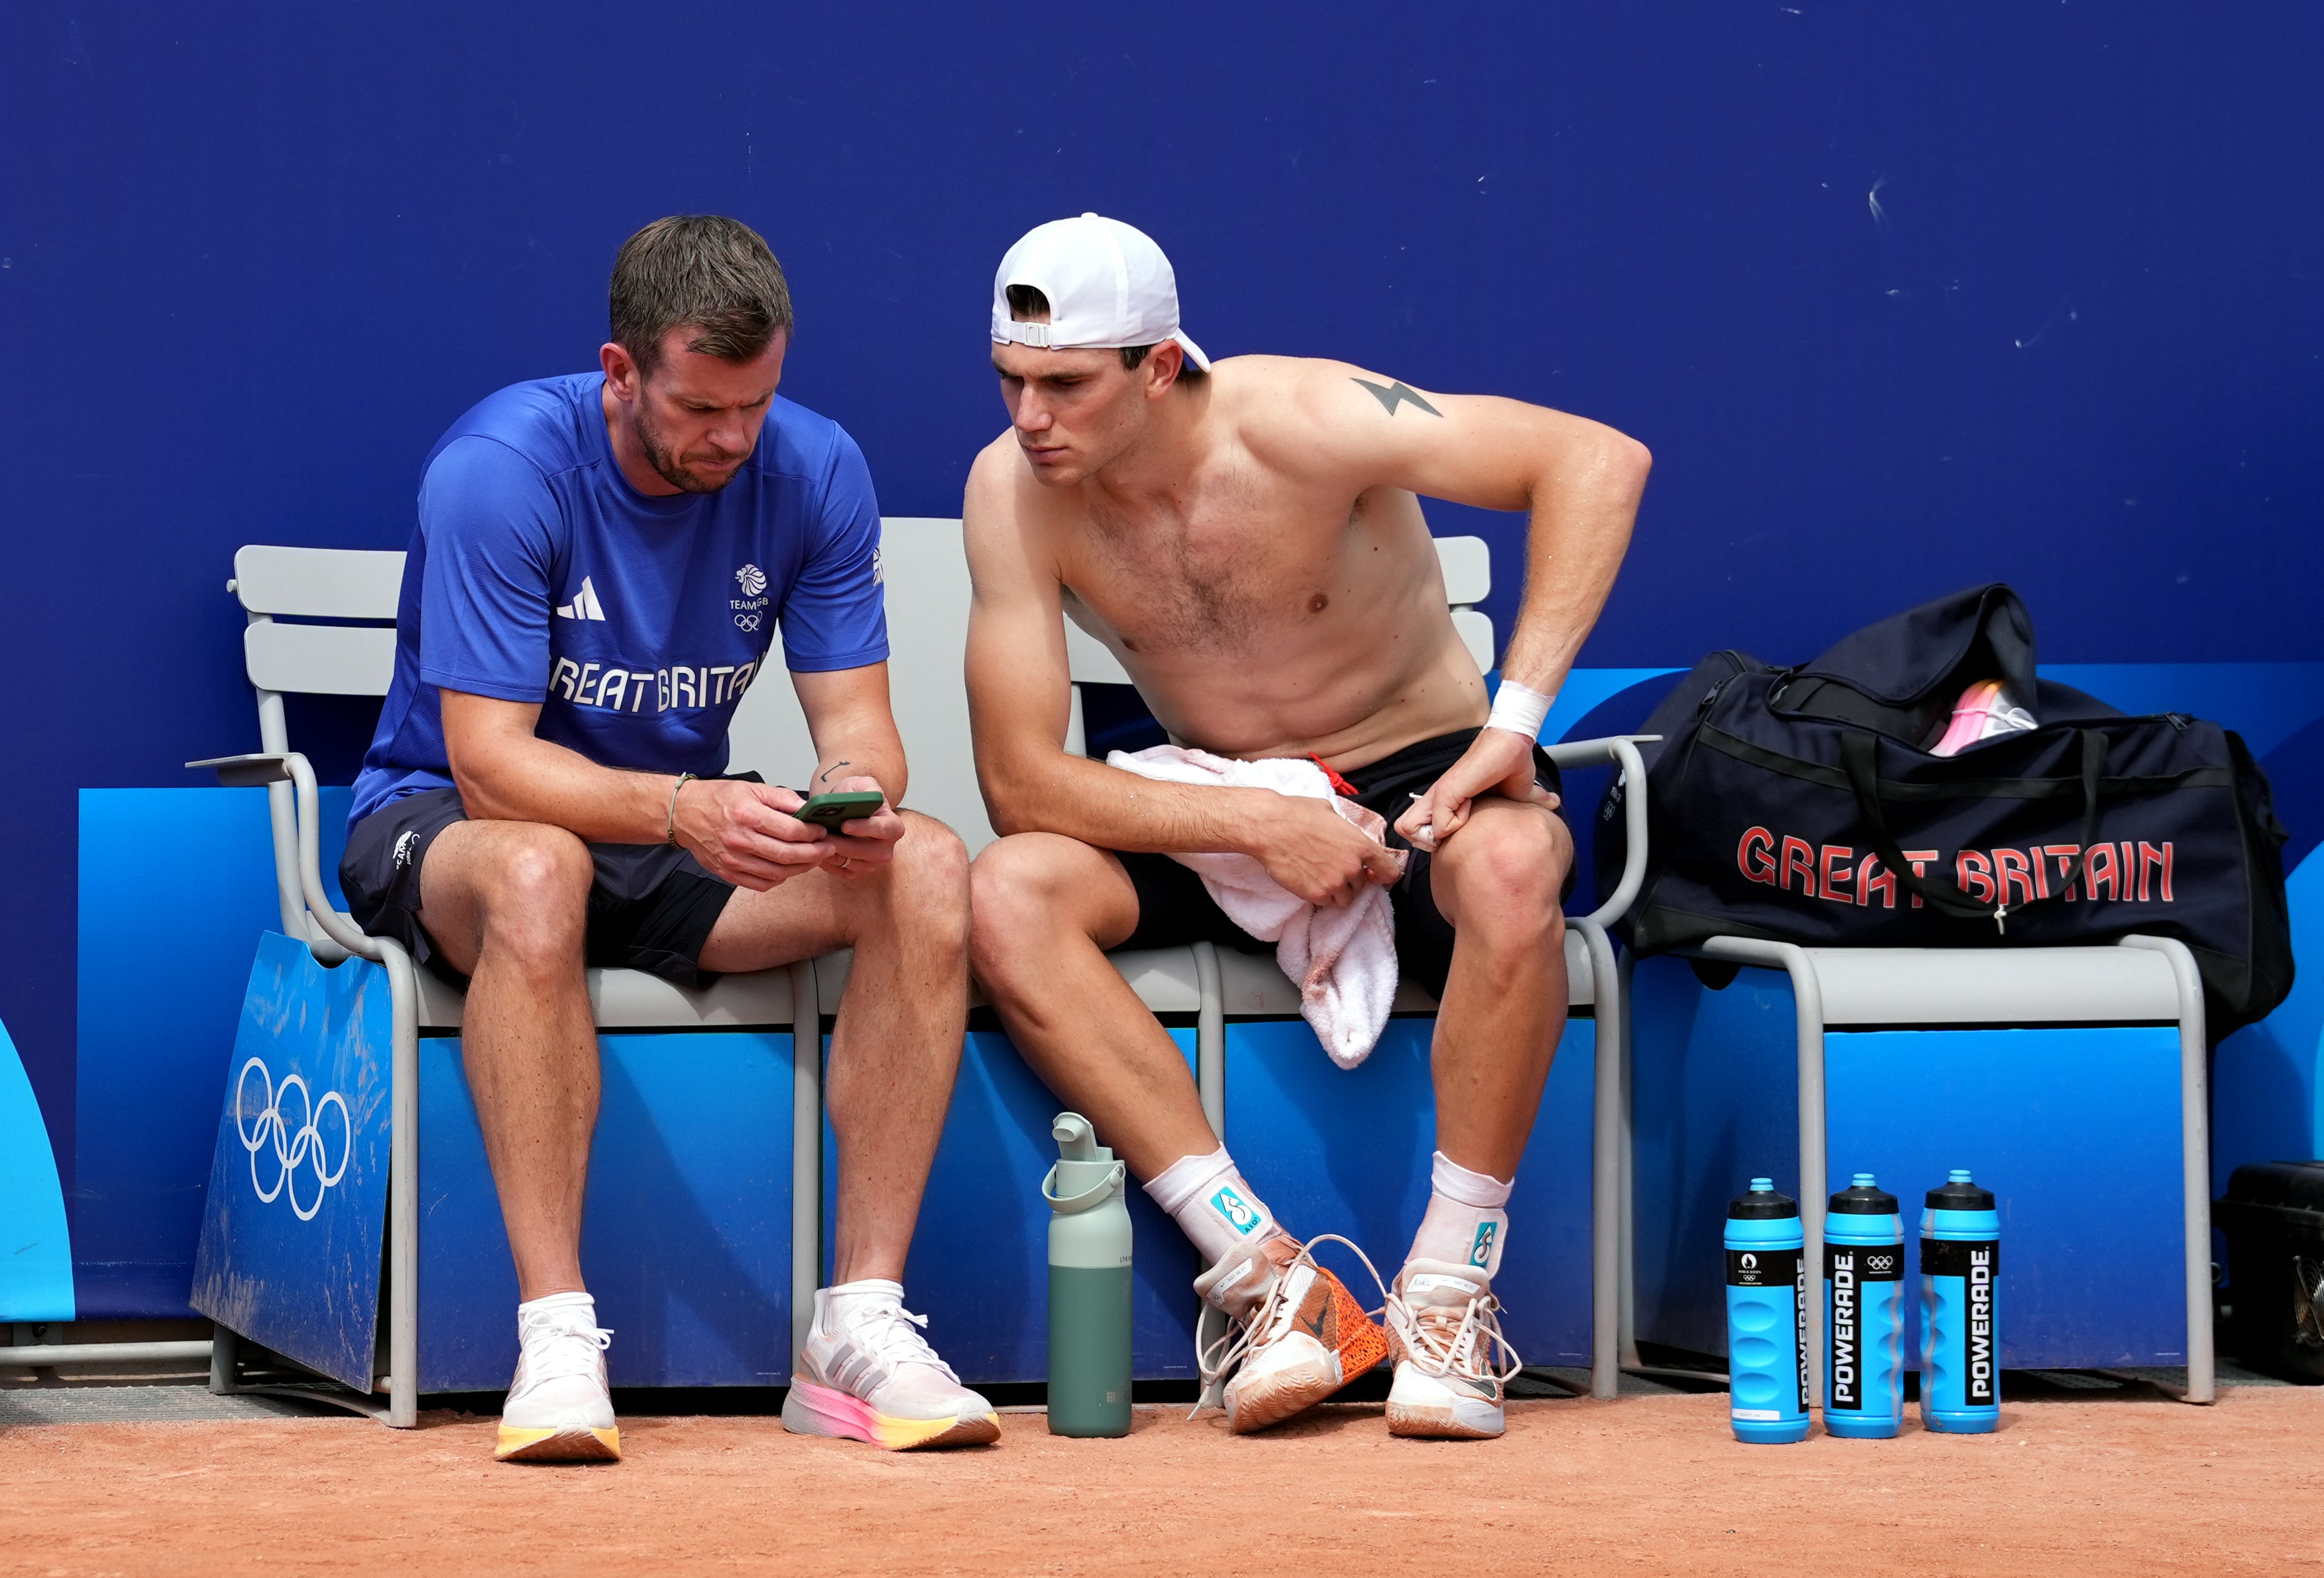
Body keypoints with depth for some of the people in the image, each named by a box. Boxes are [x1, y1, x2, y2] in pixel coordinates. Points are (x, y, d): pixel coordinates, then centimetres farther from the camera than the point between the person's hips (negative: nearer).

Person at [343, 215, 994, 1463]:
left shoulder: (813, 470, -7)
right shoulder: (500, 469, -21)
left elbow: (852, 714, -5)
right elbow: (488, 758, -26)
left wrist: (856, 790, -31)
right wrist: (677, 810, -43)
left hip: (689, 829, 5)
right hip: (442, 824, -4)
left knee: (926, 871, -23)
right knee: (538, 872, -42)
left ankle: (860, 1327, -25)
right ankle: (555, 1340, -39)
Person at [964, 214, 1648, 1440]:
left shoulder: (1290, 422, -22)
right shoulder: (1012, 489, -13)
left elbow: (1599, 459, -28)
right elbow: (1020, 781, -15)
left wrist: (1510, 725, -32)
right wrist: (1263, 825, -26)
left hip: (1422, 786, -3)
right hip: (1221, 820, 3)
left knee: (1512, 868, -38)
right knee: (1008, 898, -26)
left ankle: (1449, 1293, -24)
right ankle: (1266, 1277, -26)